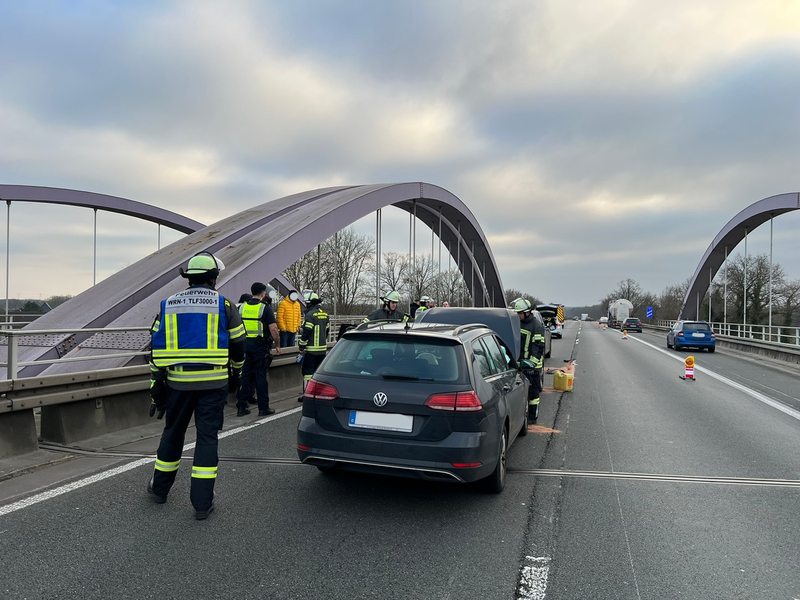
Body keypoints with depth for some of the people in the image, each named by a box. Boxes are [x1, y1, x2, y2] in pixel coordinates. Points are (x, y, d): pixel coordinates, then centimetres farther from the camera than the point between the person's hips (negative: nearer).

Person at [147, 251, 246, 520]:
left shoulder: (168, 305, 8)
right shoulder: (223, 305, -1)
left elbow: (157, 349, 7)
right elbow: (238, 346, 3)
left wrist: (156, 387, 12)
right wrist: (235, 375, 20)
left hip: (178, 382, 3)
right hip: (214, 384, -2)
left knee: (173, 433, 20)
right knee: (207, 437, 3)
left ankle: (160, 488, 36)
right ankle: (202, 503, 6)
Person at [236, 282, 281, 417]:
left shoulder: (242, 307, 8)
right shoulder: (265, 307, -8)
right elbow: (273, 328, -13)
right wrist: (277, 345, -3)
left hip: (245, 344, 5)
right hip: (260, 345, -5)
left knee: (245, 375, 10)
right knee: (261, 376, 1)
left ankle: (241, 407, 13)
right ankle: (263, 408, 7)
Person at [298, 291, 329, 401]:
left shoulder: (310, 314, -14)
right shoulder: (324, 314, 12)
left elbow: (306, 332, -16)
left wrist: (301, 347, -8)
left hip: (311, 349, -8)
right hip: (322, 348, 8)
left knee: (308, 371, -2)